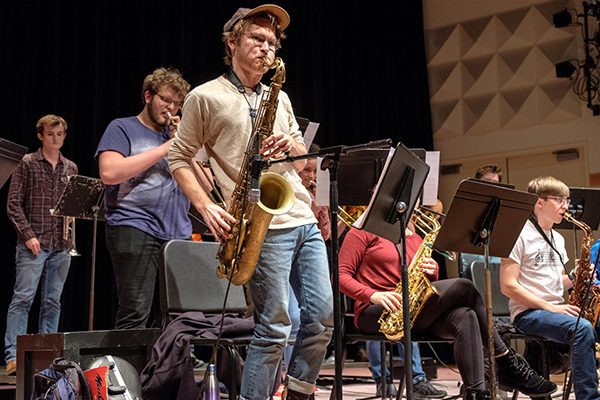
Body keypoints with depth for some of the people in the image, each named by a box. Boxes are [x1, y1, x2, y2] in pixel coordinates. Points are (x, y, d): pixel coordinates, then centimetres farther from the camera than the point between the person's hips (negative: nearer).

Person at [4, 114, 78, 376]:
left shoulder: (71, 168, 15)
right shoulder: (28, 164, 2)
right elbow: (13, 204, -3)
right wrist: (28, 235, -11)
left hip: (61, 246, 5)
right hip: (33, 244, -4)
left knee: (52, 302, 6)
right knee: (23, 298, -8)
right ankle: (13, 356, -6)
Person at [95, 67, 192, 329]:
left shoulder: (175, 136, 23)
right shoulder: (123, 128, 8)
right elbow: (109, 173, -11)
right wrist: (163, 150, -8)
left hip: (178, 233, 6)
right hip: (136, 228, -5)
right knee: (135, 314, -13)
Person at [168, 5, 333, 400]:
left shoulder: (279, 97, 20)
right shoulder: (205, 97, 2)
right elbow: (179, 159, 3)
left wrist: (293, 146, -1)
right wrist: (207, 208, -10)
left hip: (305, 221, 7)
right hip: (264, 226, -6)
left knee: (322, 319, 5)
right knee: (274, 328, -8)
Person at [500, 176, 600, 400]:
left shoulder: (557, 239, 18)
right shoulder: (520, 235, -7)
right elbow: (508, 286, -14)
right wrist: (551, 308, -17)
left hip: (558, 310, 8)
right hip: (528, 313, -8)